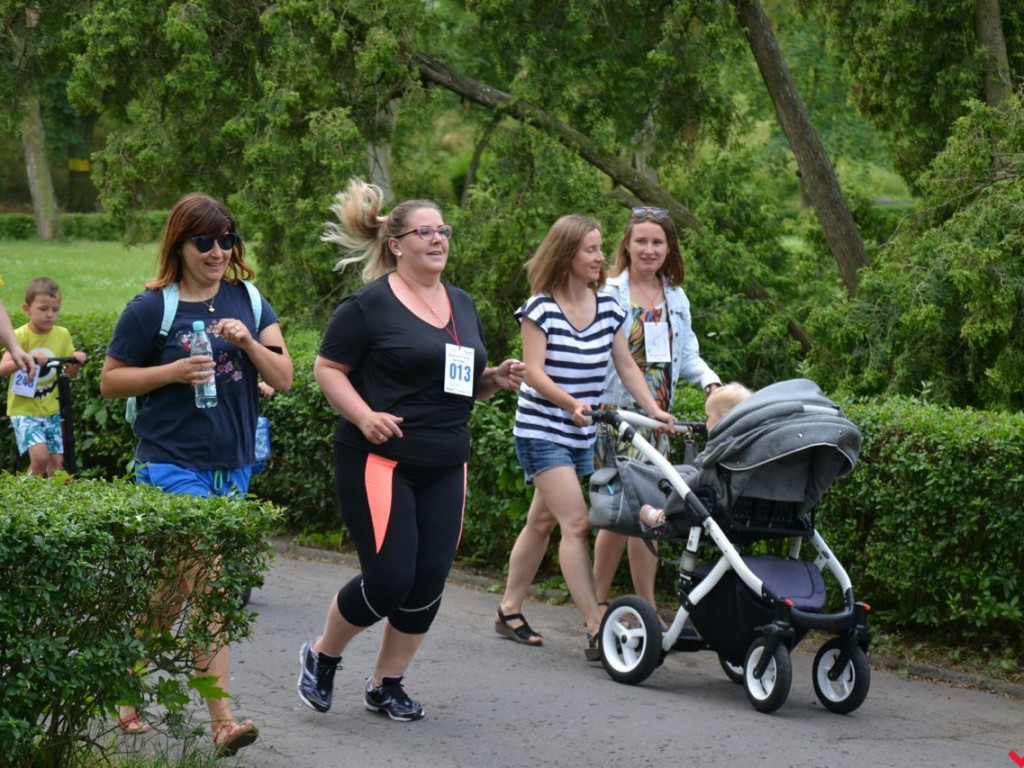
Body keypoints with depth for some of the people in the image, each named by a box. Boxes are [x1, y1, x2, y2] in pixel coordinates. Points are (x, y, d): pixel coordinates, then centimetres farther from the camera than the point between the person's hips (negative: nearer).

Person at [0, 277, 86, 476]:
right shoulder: (20, 336, -12)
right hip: (24, 410, -5)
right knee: (40, 456, -21)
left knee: (57, 463, 3)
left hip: (52, 410, 5)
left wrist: (76, 362, -14)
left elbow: (70, 374, 8)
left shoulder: (62, 335, 2)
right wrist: (28, 359, -41)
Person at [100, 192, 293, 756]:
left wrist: (248, 342, -13)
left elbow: (283, 378, 6)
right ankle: (222, 721, -12)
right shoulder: (151, 308, -5)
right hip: (171, 462, -5)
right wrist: (173, 372, -14)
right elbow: (110, 381, 0)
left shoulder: (247, 301, 8)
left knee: (176, 589, 10)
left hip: (232, 466, 5)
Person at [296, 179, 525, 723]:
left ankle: (386, 684, 20)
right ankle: (321, 657, 15)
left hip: (444, 468, 7)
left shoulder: (462, 305, 15)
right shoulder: (369, 305, -7)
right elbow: (327, 368, -6)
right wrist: (364, 415, -21)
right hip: (380, 460, -7)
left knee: (429, 581, 3)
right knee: (389, 579, -11)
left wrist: (497, 379, 2)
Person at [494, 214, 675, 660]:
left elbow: (625, 365, 8)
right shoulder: (540, 308, -10)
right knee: (576, 522, -15)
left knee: (543, 521, 13)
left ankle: (509, 611, 25)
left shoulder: (608, 308, 7)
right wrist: (570, 403, -32)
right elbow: (533, 371, -16)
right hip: (541, 430, -6)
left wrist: (653, 409, -5)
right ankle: (597, 630, -20)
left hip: (581, 434, 6)